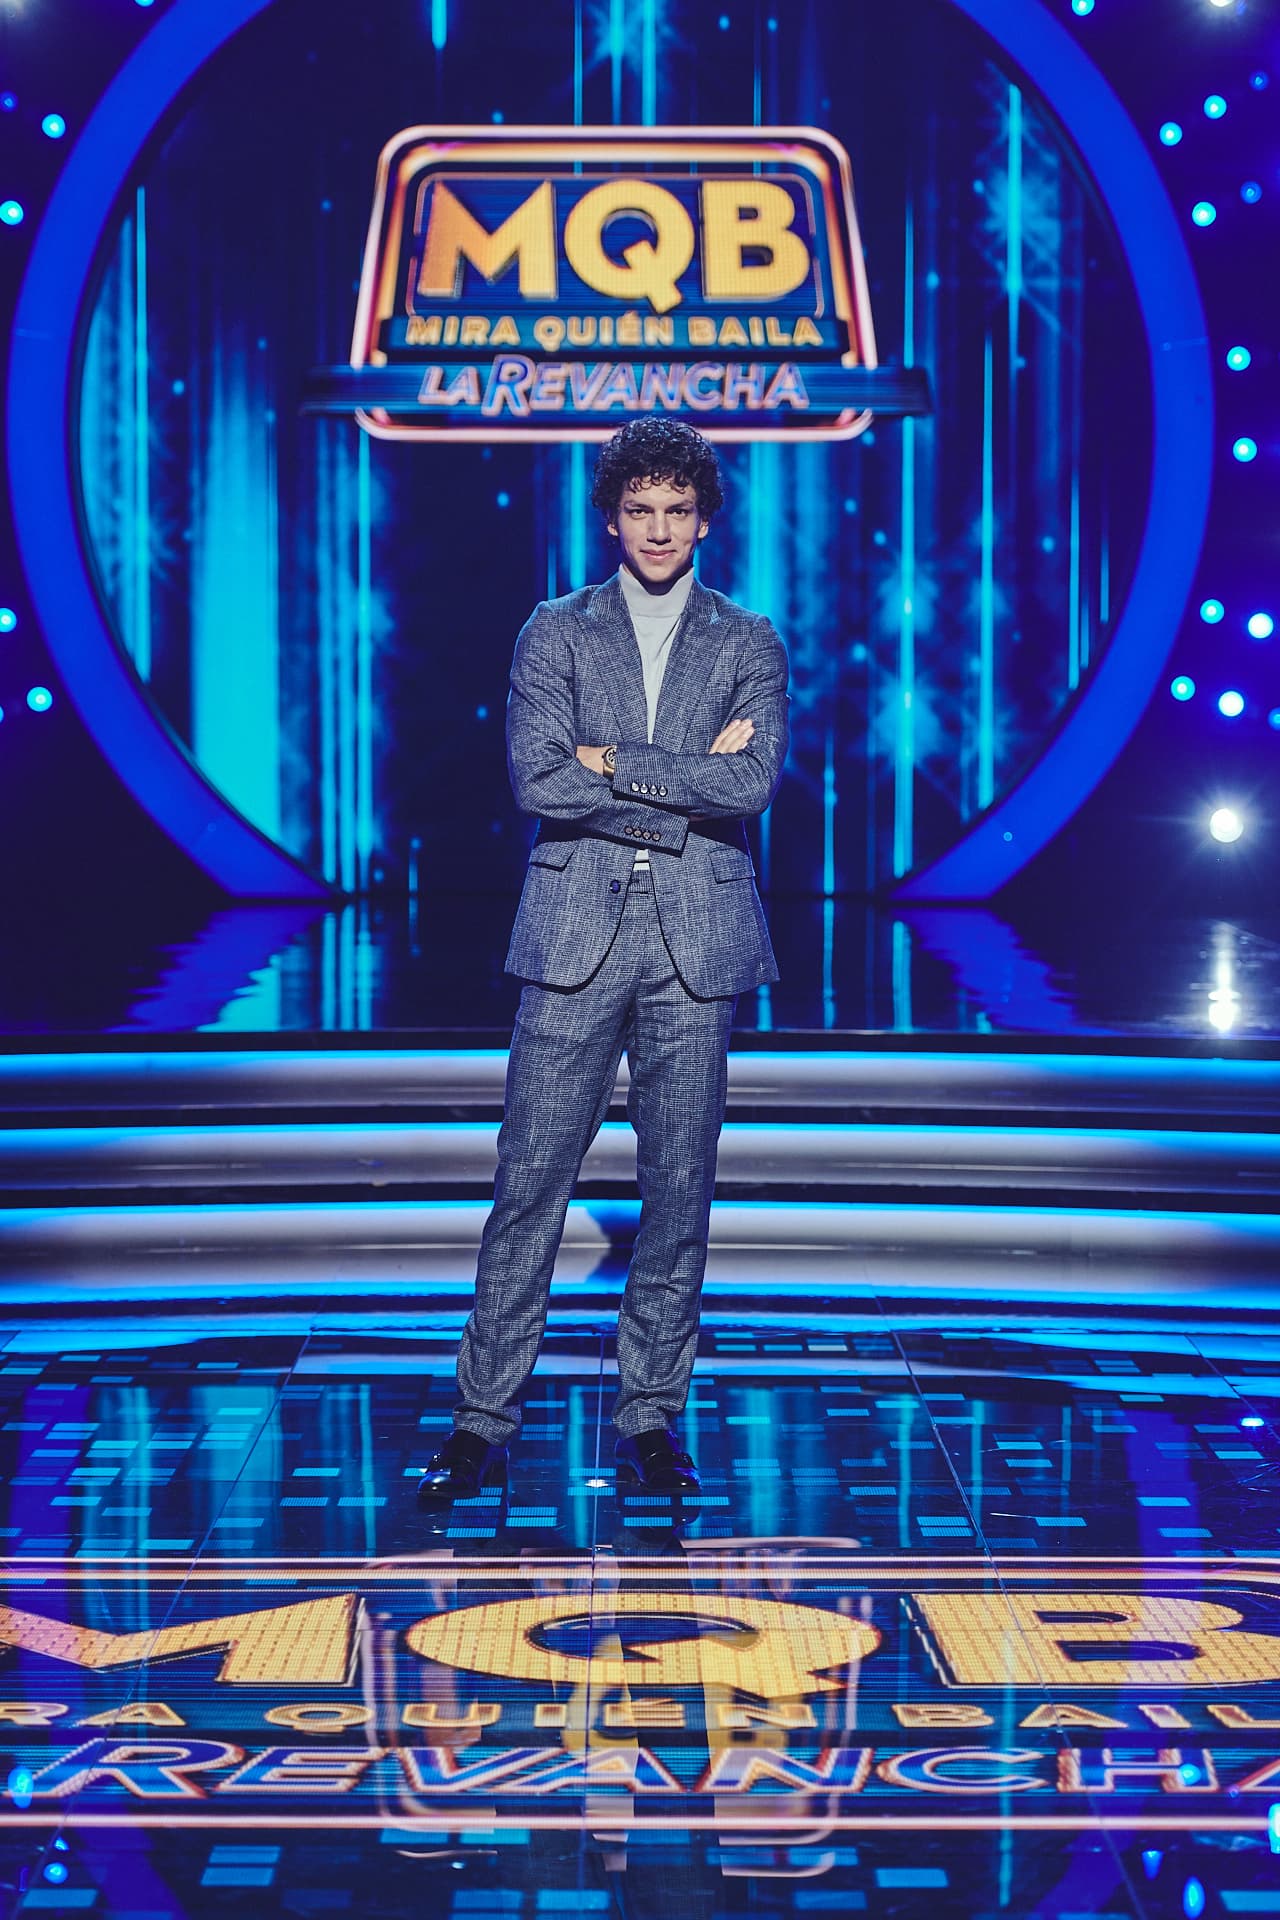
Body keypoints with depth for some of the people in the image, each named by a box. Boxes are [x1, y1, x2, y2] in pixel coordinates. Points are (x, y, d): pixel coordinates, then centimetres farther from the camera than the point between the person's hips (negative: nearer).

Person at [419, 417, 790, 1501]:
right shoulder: (556, 634, 8)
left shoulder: (749, 646, 9)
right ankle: (485, 1422, 2)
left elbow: (754, 783, -7)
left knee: (679, 1187, 4)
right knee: (531, 1180, -3)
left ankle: (652, 1420, 13)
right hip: (576, 935, -1)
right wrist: (692, 784, -7)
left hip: (697, 940, 1)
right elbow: (539, 782, -6)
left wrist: (615, 760, -9)